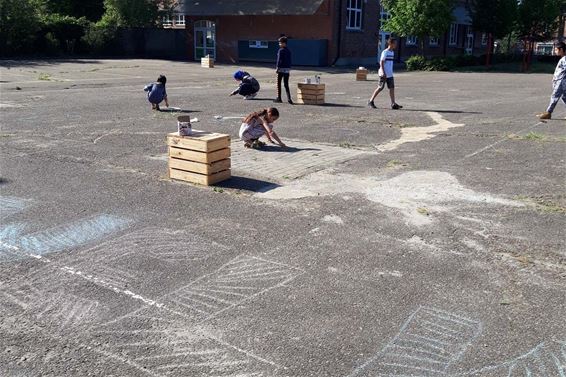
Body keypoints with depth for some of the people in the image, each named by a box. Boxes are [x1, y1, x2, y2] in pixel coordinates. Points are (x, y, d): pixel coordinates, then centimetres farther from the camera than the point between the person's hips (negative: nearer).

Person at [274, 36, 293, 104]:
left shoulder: (281, 50, -10)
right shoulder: (289, 51, 11)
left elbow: (279, 60, -14)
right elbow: (290, 61, 14)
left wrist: (277, 68, -11)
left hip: (281, 69, -6)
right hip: (287, 69, 6)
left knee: (278, 84, 4)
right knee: (286, 85, 8)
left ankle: (279, 98, 7)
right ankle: (289, 98, -2)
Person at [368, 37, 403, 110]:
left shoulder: (392, 52, 13)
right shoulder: (385, 52, -12)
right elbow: (381, 62, -16)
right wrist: (383, 73, -22)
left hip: (390, 74, 8)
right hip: (384, 74, -8)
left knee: (392, 88, 1)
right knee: (380, 88, -2)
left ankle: (393, 104, 1)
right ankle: (371, 101, 10)